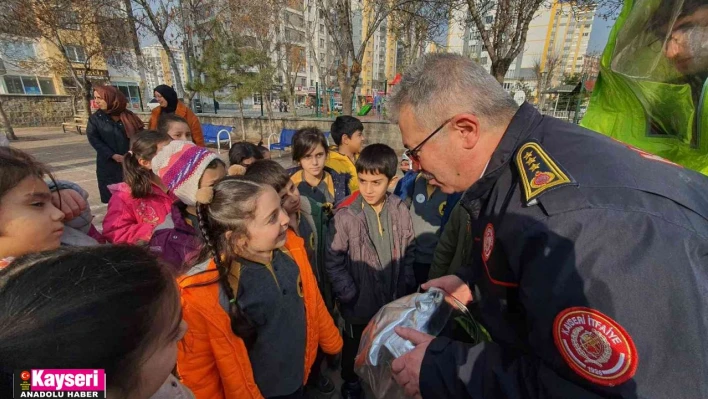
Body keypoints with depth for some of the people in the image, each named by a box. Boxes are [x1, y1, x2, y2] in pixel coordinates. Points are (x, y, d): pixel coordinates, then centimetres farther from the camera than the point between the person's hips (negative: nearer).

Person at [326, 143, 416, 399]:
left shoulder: (400, 211, -9)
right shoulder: (345, 216, -20)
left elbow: (408, 252, 3)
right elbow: (333, 262, -15)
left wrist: (407, 285, -1)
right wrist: (349, 296, -15)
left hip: (394, 301, 3)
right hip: (359, 305, -3)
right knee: (354, 350, 23)